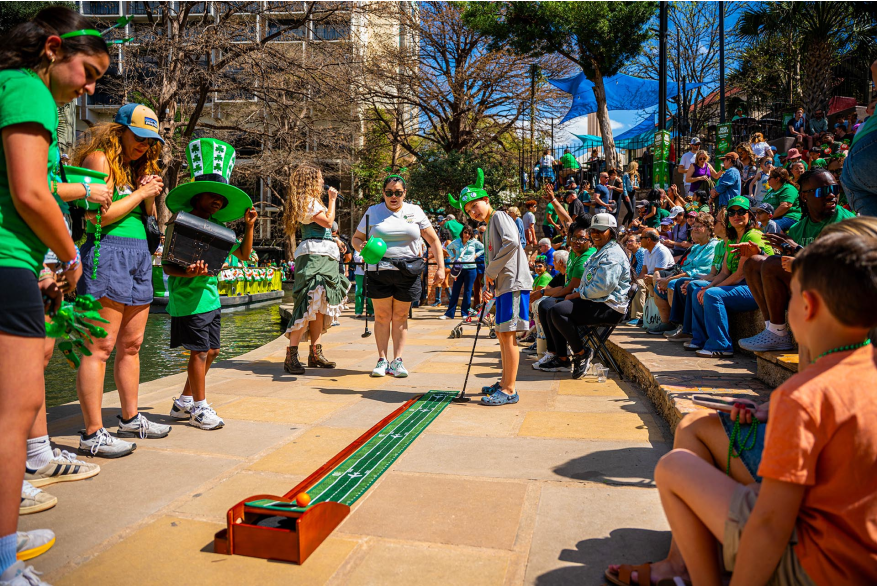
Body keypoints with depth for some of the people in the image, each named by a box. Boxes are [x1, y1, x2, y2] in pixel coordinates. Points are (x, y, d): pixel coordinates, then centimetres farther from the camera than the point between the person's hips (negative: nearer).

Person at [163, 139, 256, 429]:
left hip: (211, 297, 8)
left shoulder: (217, 226, 12)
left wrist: (249, 227, 7)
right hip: (188, 297, -8)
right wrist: (188, 273, -32)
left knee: (211, 351, 12)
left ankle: (184, 402, 27)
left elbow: (243, 254, 18)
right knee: (200, 351, -3)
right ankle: (199, 408, 12)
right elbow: (167, 265, -13)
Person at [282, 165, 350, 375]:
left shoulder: (309, 201, 25)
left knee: (320, 307, 8)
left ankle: (315, 353, 11)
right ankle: (291, 355, -16)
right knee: (310, 304, -16)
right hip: (314, 255, -11)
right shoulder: (308, 201, -4)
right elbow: (328, 221, -13)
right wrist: (332, 199, -4)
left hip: (324, 257, 11)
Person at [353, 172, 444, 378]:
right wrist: (362, 247, -14)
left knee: (401, 316, 5)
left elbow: (433, 240, 8)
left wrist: (440, 267, -1)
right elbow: (356, 238, 11)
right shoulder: (373, 212, 7)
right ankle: (382, 360, 7)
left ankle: (397, 360, 10)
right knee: (382, 316, 0)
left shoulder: (415, 212, 8)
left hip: (408, 272, 1)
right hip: (379, 270, 0)